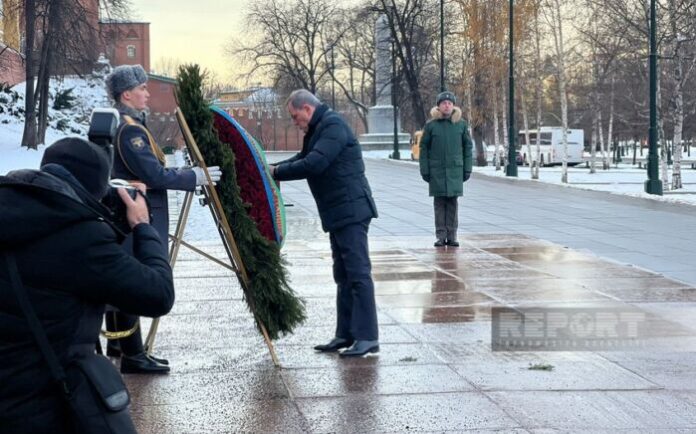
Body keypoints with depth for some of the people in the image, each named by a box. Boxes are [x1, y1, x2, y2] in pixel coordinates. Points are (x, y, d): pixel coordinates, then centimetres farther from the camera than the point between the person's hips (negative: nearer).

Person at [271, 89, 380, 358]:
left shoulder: (333, 126, -14)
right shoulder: (318, 129, 20)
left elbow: (313, 164, -24)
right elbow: (303, 159, 22)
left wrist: (277, 172, -14)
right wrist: (273, 169, 6)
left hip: (351, 210, -11)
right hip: (339, 214, 11)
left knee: (358, 273, -11)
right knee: (344, 275, 13)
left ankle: (367, 337, -11)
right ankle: (346, 335, 18)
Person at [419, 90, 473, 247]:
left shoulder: (461, 124, 3)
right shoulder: (431, 125, 0)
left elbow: (468, 147, 7)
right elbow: (424, 148, 2)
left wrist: (467, 169, 3)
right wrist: (424, 170, -2)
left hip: (455, 170, 1)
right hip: (436, 170, -1)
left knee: (452, 202, 3)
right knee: (439, 203, 3)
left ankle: (452, 235, 9)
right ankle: (440, 235, 9)